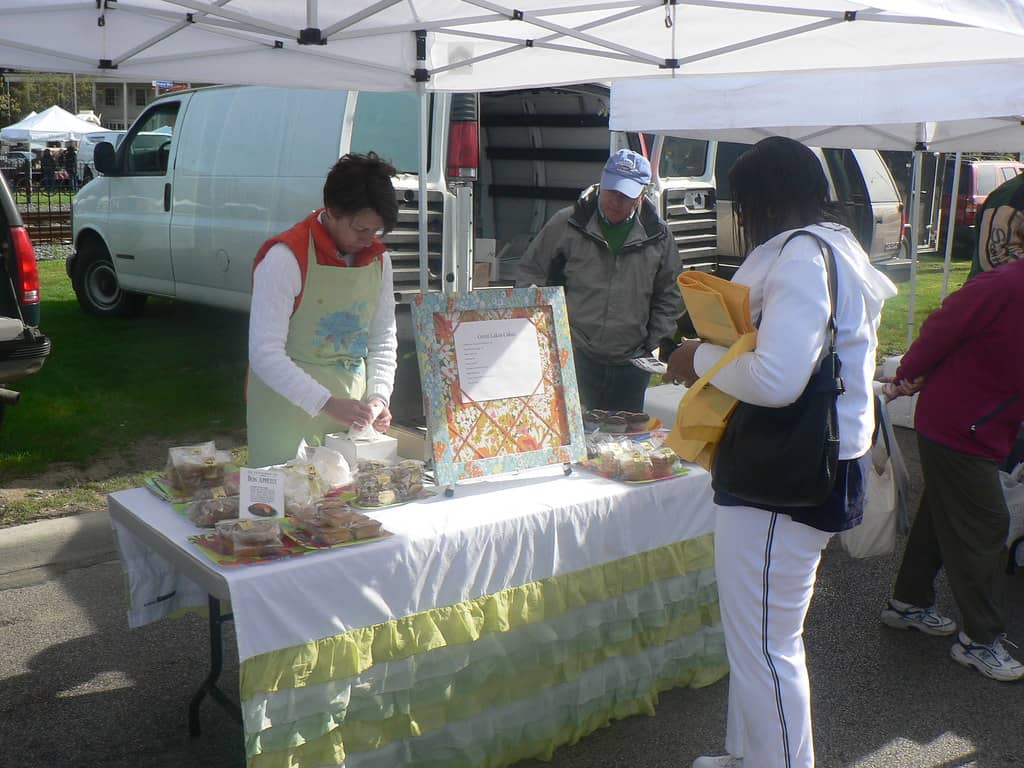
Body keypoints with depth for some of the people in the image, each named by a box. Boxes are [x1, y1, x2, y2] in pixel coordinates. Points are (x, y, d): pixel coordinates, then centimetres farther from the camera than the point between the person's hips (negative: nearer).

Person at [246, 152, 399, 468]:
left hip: (352, 413, 5)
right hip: (288, 414, -5)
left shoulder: (378, 258, 5)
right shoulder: (286, 257, -15)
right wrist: (326, 404, -24)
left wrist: (378, 396, -4)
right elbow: (264, 353, -19)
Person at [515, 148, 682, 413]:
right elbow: (530, 272, 6)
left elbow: (669, 295, 15)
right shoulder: (566, 224, -2)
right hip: (574, 358, -3)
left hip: (630, 362, 3)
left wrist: (653, 344, 7)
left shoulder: (658, 236, 4)